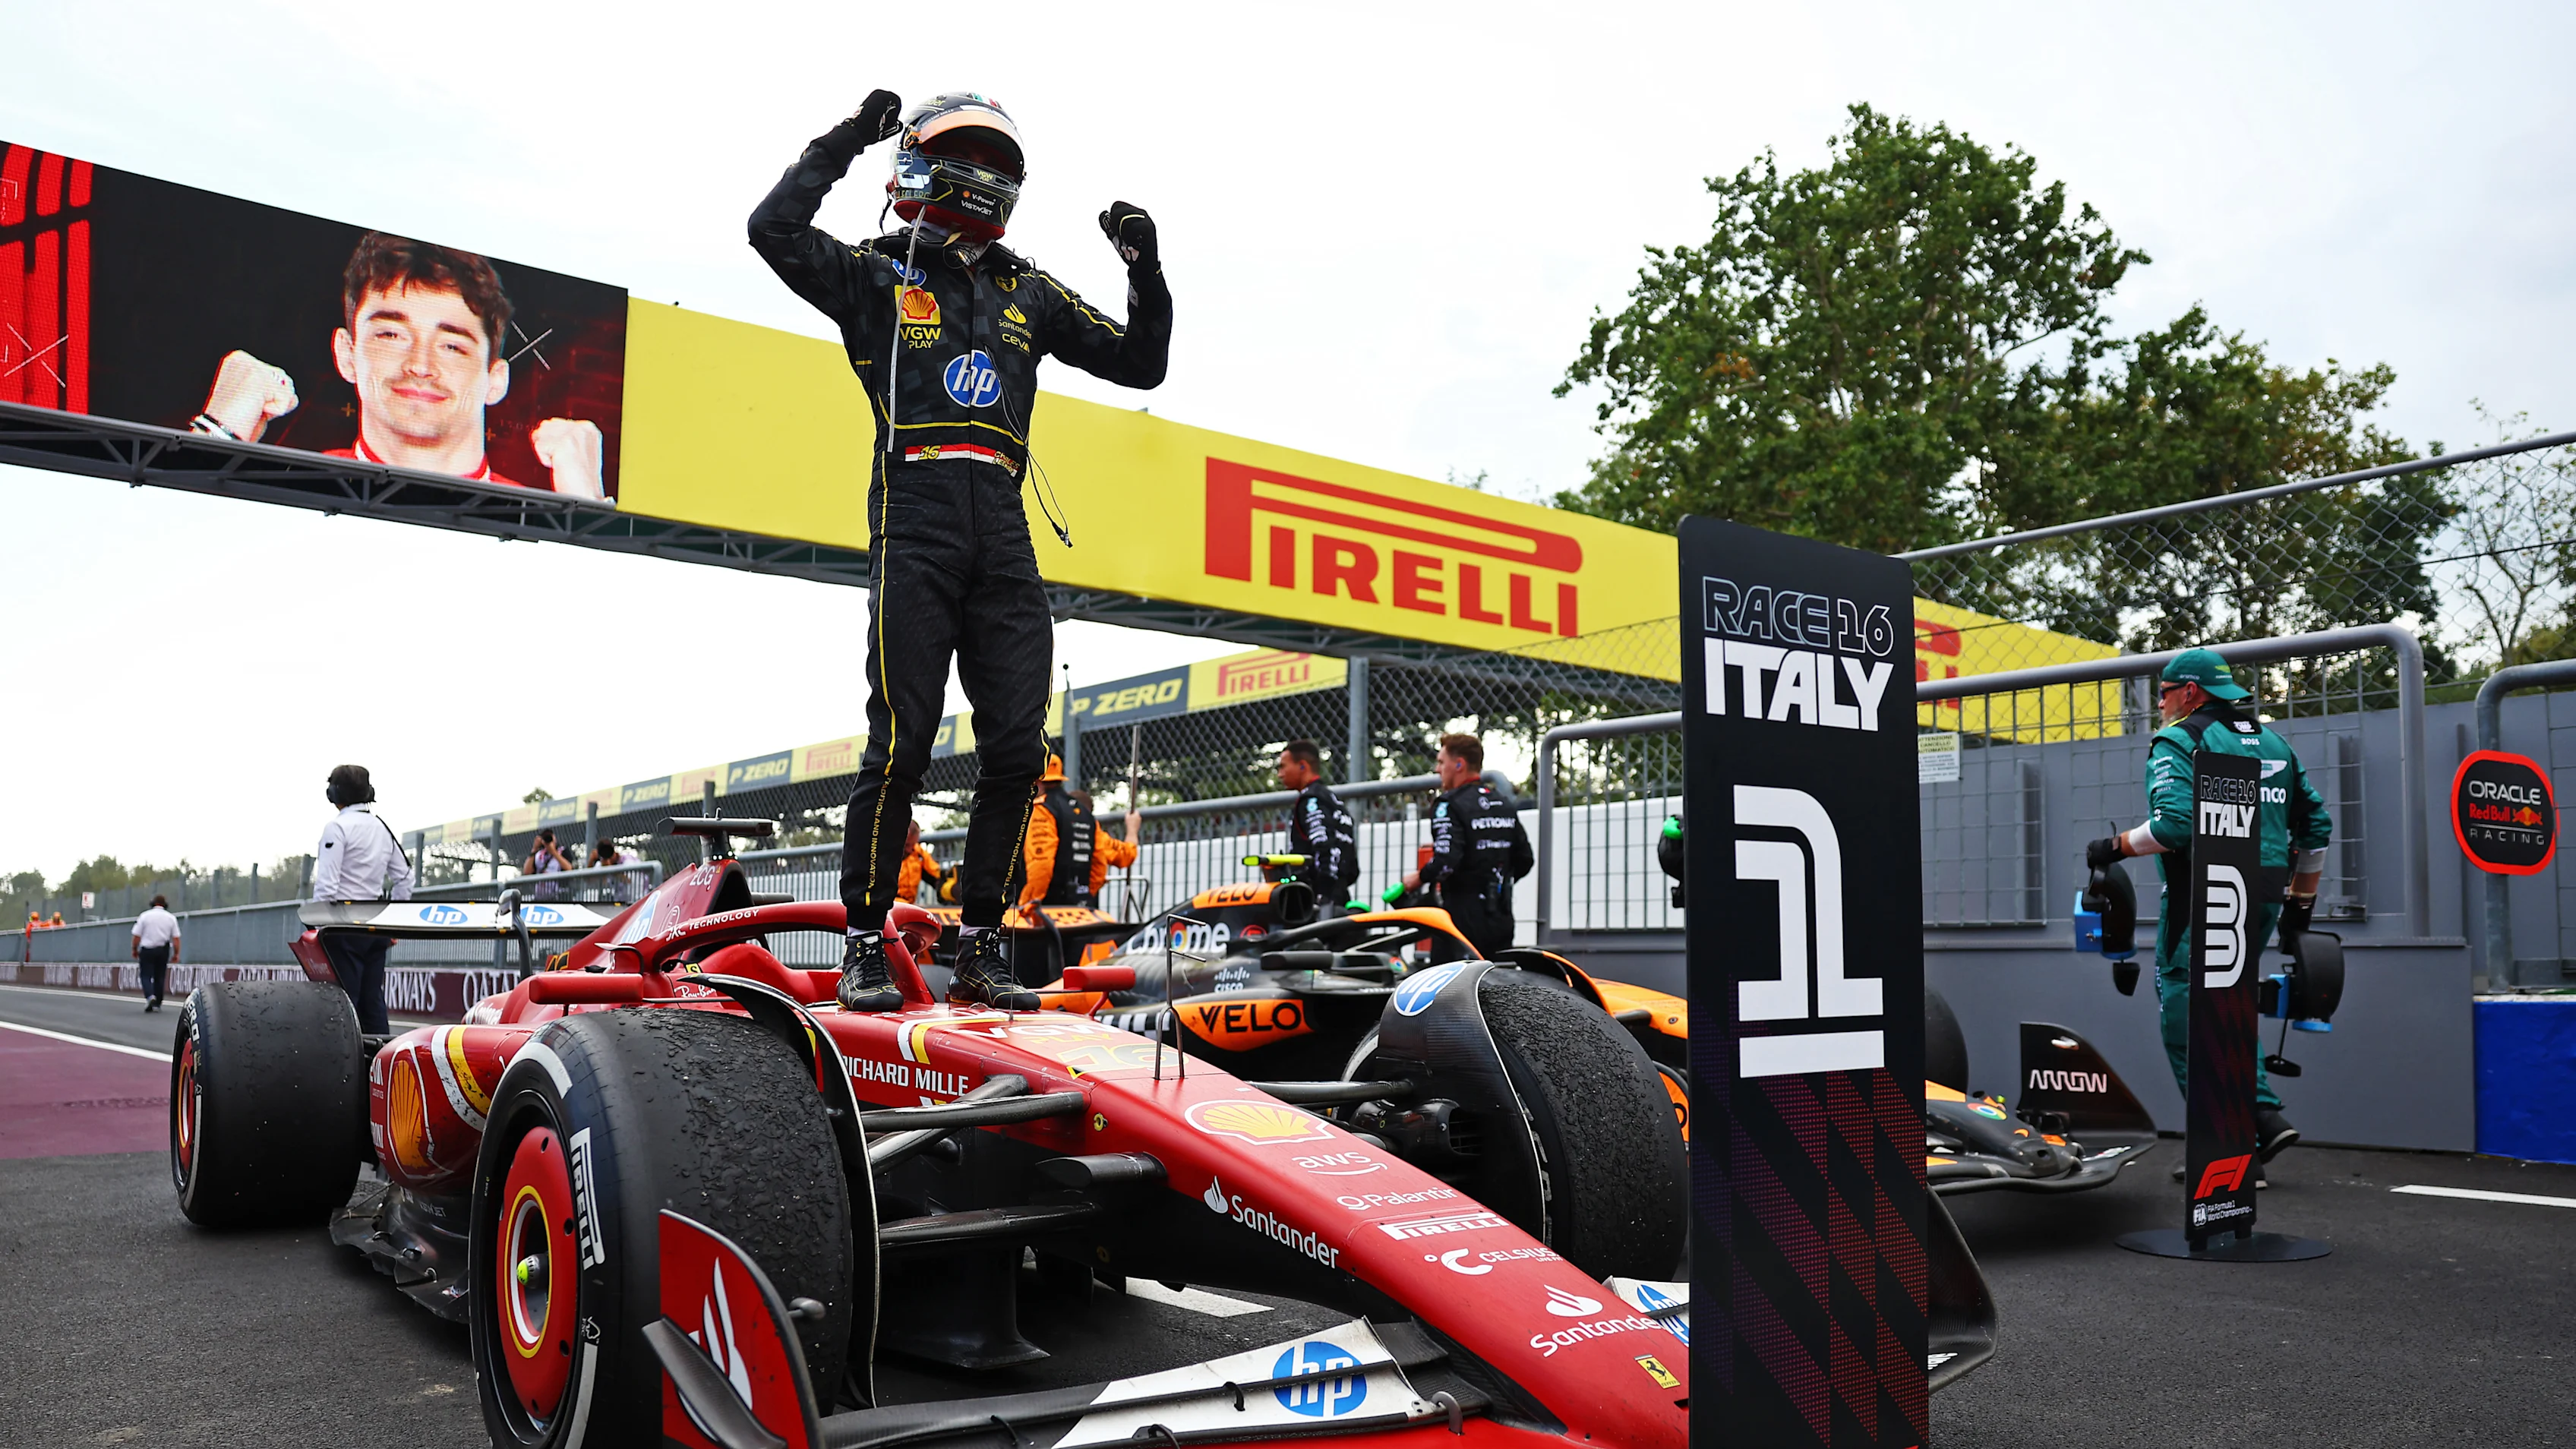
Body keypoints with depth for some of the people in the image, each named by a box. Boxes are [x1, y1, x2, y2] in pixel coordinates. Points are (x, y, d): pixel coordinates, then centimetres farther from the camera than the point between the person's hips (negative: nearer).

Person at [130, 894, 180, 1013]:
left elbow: (137, 936, -4)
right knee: (159, 977, 10)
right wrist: (176, 954, 4)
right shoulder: (171, 918, 2)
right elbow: (176, 938, -2)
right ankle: (157, 1004, 10)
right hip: (163, 950, 2)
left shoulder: (144, 916, -3)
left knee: (146, 975, 2)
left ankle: (150, 996, -24)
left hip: (147, 949, -2)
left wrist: (134, 949, 11)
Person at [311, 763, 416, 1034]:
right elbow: (404, 879, 15)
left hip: (344, 923, -6)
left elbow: (327, 884, -14)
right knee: (373, 1000, 8)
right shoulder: (383, 828, 12)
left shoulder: (338, 827, -8)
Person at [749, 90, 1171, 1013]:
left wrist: (1146, 272, 10)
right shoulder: (877, 275, 11)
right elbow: (773, 230, -5)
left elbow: (1141, 364, 24)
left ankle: (979, 946, 9)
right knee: (901, 744, -9)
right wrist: (847, 142, -1)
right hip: (915, 526, -4)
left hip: (1004, 535, 4)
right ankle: (866, 945, 3)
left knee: (1017, 749, -2)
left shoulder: (1029, 294, 23)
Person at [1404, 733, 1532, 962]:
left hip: (1462, 917, -7)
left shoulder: (1450, 805, -11)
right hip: (1501, 919, 8)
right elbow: (1525, 859, 15)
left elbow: (1446, 862, -23)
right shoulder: (1504, 804, 13)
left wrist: (1419, 878, -6)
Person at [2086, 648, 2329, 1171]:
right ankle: (2266, 1115, 9)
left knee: (2185, 1017, -2)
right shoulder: (2274, 744, 18)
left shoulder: (2179, 741, -6)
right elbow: (2316, 825, 19)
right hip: (2263, 901, 8)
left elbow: (2175, 825, -21)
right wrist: (2302, 901, 25)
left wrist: (2115, 847, -7)